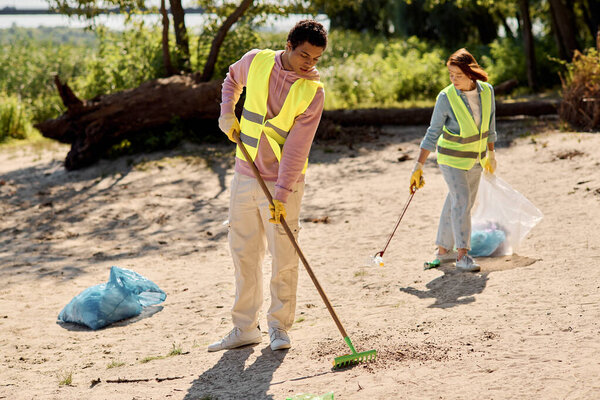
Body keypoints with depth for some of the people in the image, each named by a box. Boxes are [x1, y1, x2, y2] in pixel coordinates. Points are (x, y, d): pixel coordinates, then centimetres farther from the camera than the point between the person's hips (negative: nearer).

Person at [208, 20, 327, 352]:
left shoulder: (312, 91, -14)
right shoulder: (256, 61, -4)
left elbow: (297, 148, -18)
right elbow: (232, 79, 21)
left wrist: (281, 194, -23)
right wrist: (227, 113, 5)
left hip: (282, 184, -4)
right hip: (245, 176, 4)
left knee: (284, 258, -1)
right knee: (243, 253, 9)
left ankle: (279, 326, 15)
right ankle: (245, 327, 19)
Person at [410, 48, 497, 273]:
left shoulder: (487, 91, -9)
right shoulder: (446, 98, -20)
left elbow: (489, 127, 7)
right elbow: (432, 134, -14)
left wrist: (490, 155, 16)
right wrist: (419, 167, -16)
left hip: (475, 159, 5)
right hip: (451, 158, -5)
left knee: (456, 204, 12)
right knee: (461, 200, -17)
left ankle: (443, 250, 23)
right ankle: (462, 255, -16)